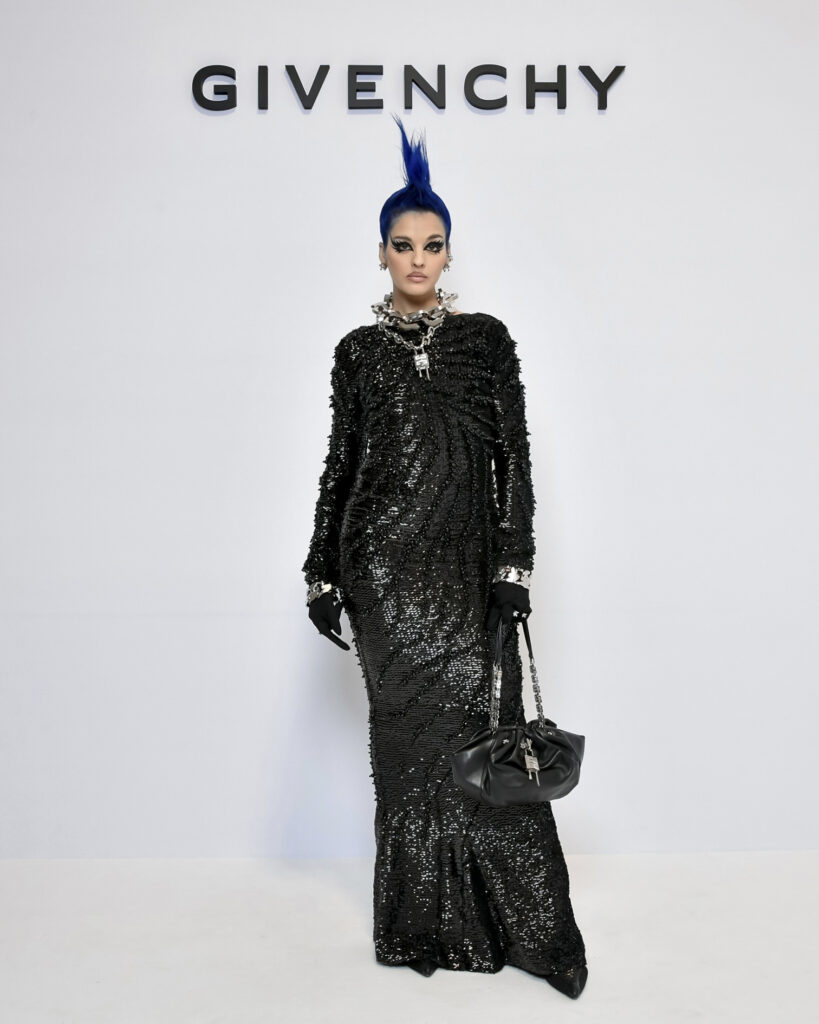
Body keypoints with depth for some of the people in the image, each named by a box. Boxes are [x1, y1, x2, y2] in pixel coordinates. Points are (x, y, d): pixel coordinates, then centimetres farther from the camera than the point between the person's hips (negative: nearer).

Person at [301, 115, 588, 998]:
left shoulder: (486, 338, 4)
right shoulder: (358, 351, 7)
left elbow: (513, 455, 0)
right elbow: (340, 462, 8)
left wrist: (514, 564, -8)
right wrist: (323, 575, 5)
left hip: (466, 562, -1)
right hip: (384, 567, 1)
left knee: (480, 725, -4)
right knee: (408, 735, 6)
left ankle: (518, 922, 10)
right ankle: (425, 923, 20)